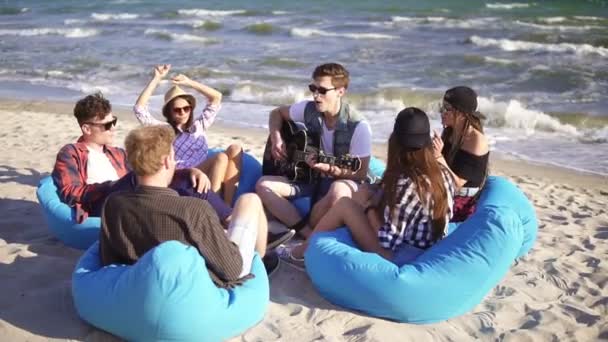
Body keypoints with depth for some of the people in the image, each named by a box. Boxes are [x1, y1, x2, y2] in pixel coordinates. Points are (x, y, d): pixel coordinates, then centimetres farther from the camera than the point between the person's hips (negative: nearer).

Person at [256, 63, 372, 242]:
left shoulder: (358, 127, -20)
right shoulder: (308, 109, -5)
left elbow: (361, 173, -16)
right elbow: (277, 113, 14)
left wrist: (329, 169, -31)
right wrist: (276, 140, -4)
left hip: (340, 182, -5)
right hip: (310, 178, 5)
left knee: (339, 192, -42)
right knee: (263, 185, -16)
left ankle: (304, 232, -13)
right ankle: (310, 236, -24)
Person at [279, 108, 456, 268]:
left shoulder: (404, 183, -25)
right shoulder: (443, 174, -2)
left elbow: (388, 243, -24)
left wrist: (370, 209, -4)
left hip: (398, 257, -8)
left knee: (344, 205, -1)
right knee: (365, 192, 15)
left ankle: (303, 251, 19)